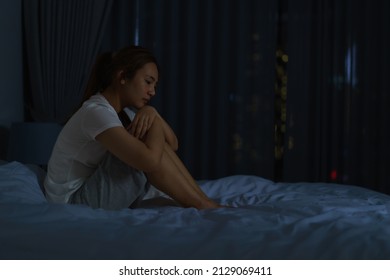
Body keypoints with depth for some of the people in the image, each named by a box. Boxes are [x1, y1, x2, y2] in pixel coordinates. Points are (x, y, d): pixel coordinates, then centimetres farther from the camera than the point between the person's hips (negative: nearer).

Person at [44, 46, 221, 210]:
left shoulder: (123, 110, 6)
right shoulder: (96, 112, -23)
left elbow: (172, 145, 7)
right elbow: (150, 161, -35)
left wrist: (152, 113, -12)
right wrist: (155, 123, -16)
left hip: (97, 195, 9)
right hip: (73, 205, -9)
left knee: (151, 143, -5)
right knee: (147, 153, -23)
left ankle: (204, 201, -4)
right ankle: (203, 207, -10)